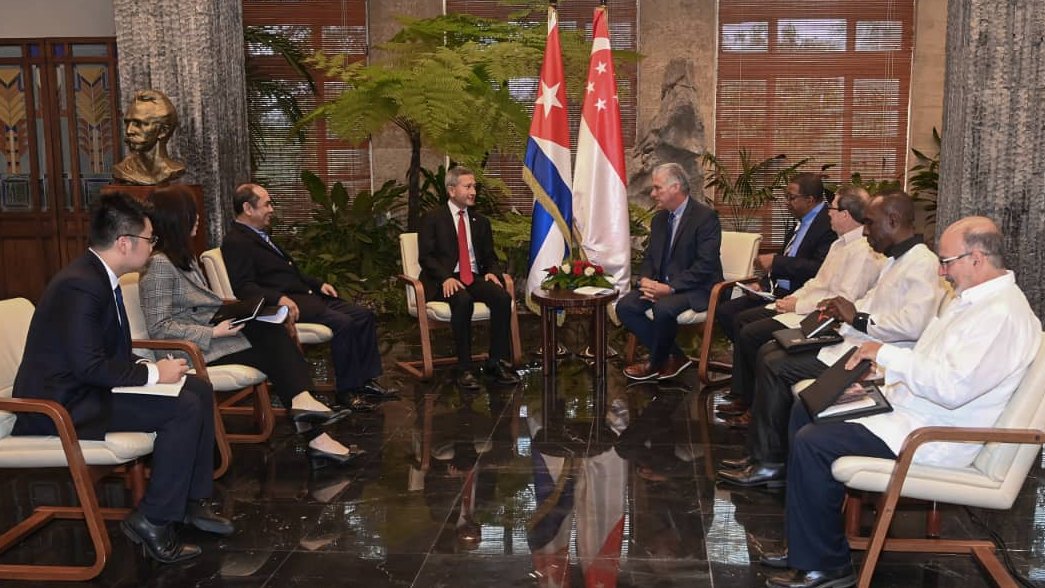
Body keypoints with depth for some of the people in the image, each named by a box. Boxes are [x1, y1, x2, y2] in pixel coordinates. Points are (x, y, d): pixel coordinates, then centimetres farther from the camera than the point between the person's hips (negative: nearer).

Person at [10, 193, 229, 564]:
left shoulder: (99, 275, 7)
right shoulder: (81, 285, -24)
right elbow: (88, 366, -29)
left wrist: (147, 368, -2)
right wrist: (152, 373, -18)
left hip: (86, 387, 10)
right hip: (63, 402, -10)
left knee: (199, 390, 5)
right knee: (184, 409, -22)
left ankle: (191, 500, 10)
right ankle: (151, 520, -9)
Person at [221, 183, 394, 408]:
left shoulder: (259, 235, 23)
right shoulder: (235, 242, -9)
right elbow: (243, 287, -19)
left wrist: (318, 284, 15)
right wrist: (279, 298, -32)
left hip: (304, 294, 10)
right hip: (286, 303, -10)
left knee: (364, 316, 0)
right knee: (342, 322, -27)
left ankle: (366, 380, 4)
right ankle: (346, 389, -14)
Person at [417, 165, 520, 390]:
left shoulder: (481, 221, 20)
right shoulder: (432, 218, 5)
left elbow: (490, 257, 20)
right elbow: (425, 256, -3)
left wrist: (492, 272, -5)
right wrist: (445, 277, -20)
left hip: (474, 278, 4)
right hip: (445, 281, -4)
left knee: (503, 298, -26)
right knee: (463, 301, -37)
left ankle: (497, 362, -19)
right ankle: (464, 369, -29)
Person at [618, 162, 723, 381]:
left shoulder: (706, 217, -13)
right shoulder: (659, 218, 11)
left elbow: (706, 264, -20)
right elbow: (649, 257, 15)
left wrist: (670, 287, -26)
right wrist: (645, 280, -9)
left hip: (696, 289, -7)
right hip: (661, 285, 8)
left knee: (663, 308, -34)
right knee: (625, 306, -14)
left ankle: (657, 363, -6)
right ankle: (673, 355, -3)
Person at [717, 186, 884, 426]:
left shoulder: (863, 250, -19)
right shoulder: (842, 243, 13)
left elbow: (844, 301, -25)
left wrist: (798, 306, -18)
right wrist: (792, 298, 5)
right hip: (803, 305, 11)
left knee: (751, 334, -17)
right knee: (743, 319, 8)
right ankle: (742, 398, 8)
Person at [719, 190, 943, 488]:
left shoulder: (922, 264, -15)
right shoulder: (897, 260, 18)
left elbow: (913, 324, -28)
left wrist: (857, 318, -18)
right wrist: (845, 310, 5)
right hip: (854, 341, 11)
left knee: (776, 365, -15)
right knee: (768, 352, 6)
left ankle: (770, 463, -2)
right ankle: (762, 456, 6)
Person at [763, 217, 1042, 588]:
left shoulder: (1003, 314, -21)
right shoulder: (971, 298, 11)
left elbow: (954, 387, -32)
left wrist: (888, 354, -24)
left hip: (932, 435, -11)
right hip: (907, 404, 11)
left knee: (813, 442, -21)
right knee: (806, 411, 10)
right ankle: (806, 543, 15)